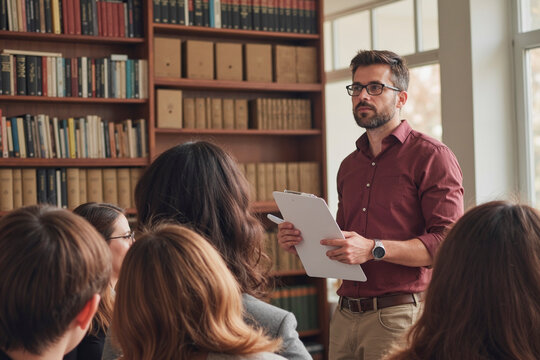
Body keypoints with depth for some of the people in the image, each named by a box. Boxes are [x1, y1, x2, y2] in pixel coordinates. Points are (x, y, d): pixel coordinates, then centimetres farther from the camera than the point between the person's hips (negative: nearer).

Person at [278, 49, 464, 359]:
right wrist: (302, 240, 4)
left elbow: (447, 242, -14)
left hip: (400, 316, -6)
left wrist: (375, 249, -23)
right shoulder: (349, 166, 18)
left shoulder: (431, 156, -4)